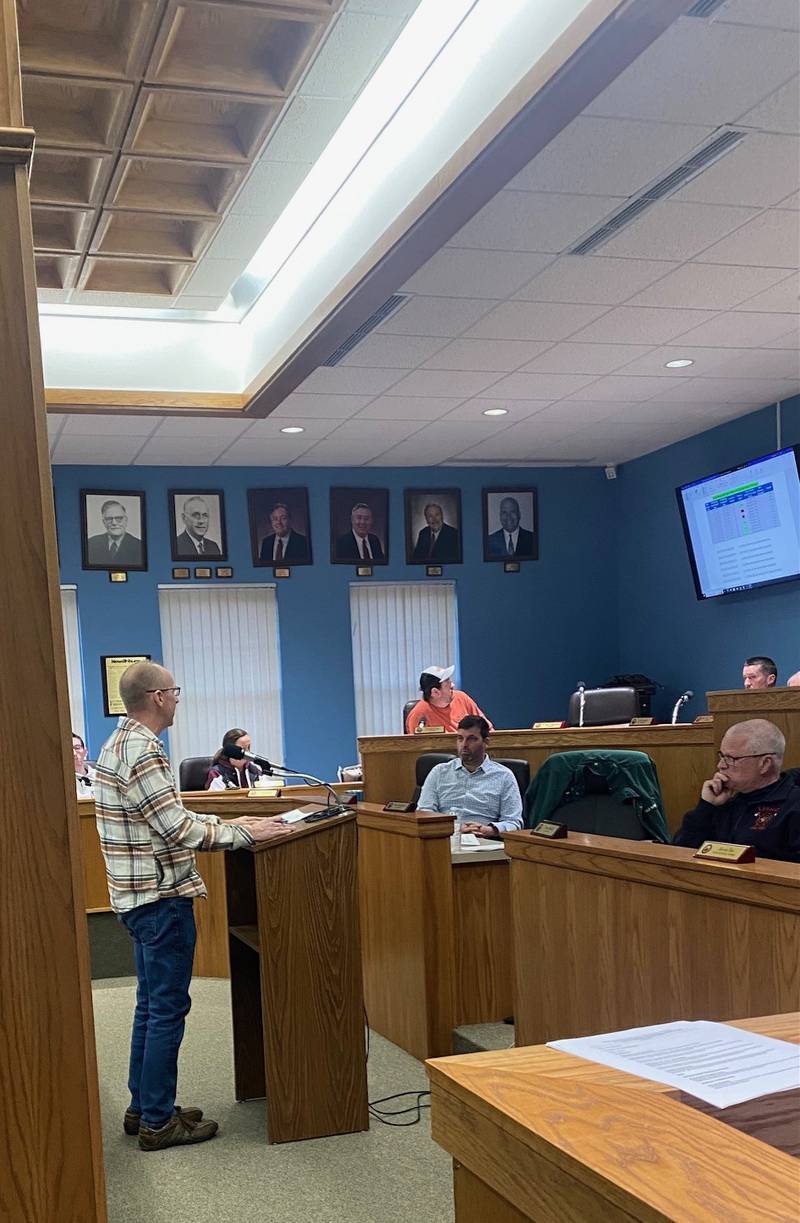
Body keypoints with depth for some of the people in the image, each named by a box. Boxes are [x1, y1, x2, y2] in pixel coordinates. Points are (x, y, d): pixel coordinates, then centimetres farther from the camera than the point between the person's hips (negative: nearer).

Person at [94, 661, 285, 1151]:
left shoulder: (119, 744, 11)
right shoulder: (143, 753, -21)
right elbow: (178, 829, -23)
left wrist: (226, 824, 10)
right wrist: (243, 833, -16)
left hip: (140, 894, 10)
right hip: (161, 896, -10)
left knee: (152, 1004, 18)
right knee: (168, 1008, 0)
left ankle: (144, 1107, 28)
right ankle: (158, 1121, 10)